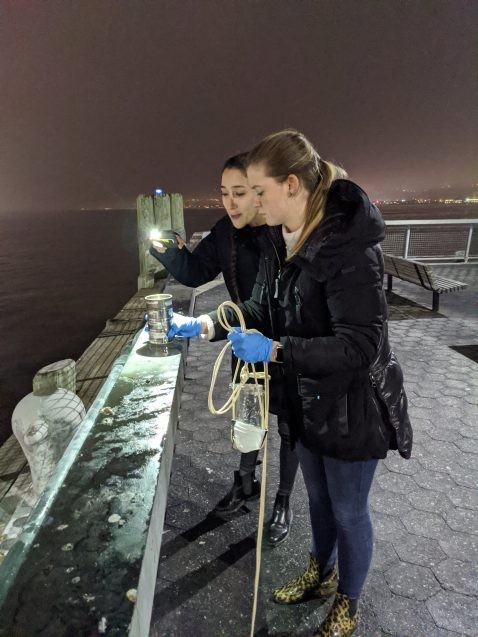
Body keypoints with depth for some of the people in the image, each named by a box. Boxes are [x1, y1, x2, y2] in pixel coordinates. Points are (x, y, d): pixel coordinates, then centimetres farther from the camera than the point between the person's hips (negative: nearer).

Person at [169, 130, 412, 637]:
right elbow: (264, 307, 8)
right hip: (307, 400, 7)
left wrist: (274, 350, -30)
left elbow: (359, 346, -29)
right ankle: (321, 573, 56)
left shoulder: (348, 248, -28)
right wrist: (206, 325, 0)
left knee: (348, 512, 17)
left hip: (352, 408, -7)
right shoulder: (281, 241, -2)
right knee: (318, 497, 28)